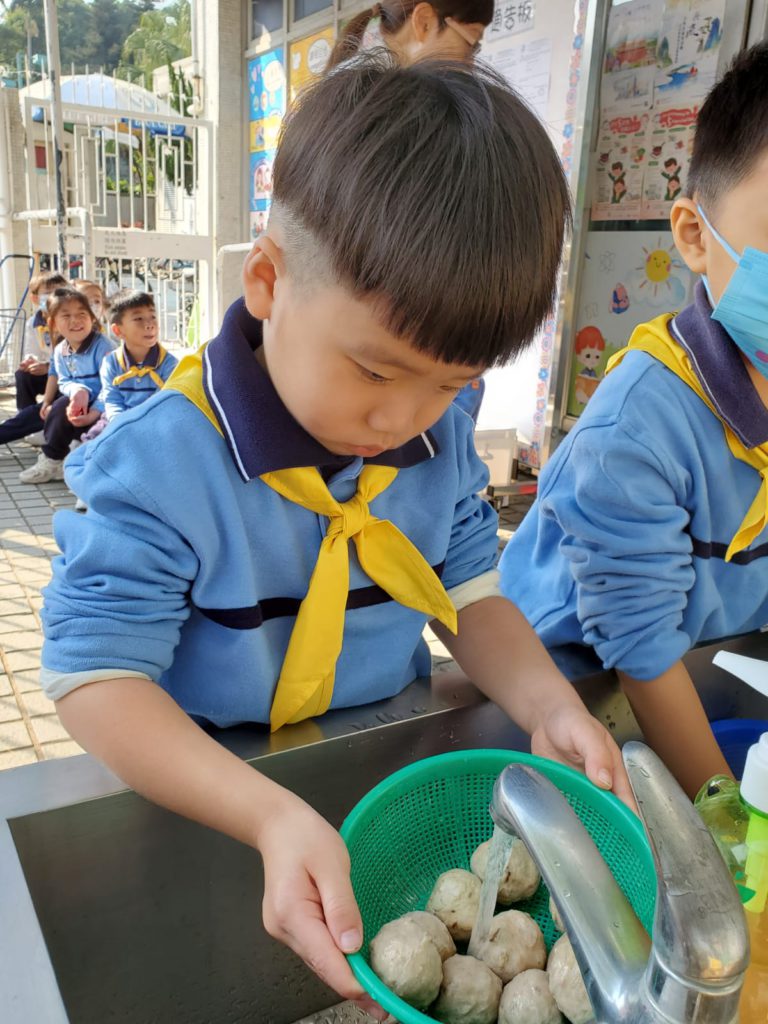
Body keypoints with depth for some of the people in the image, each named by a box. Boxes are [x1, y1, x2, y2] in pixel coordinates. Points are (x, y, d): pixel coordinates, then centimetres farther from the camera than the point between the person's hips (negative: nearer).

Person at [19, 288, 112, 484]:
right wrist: (78, 390, -25)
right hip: (78, 404, 7)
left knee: (62, 407, -23)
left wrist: (94, 413, -32)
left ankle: (52, 460, -8)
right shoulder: (60, 351, 3)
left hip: (100, 406, -7)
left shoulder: (101, 345, -18)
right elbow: (64, 383, 1)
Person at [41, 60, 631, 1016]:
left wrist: (547, 704, -18)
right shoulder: (160, 463, -25)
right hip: (207, 809, -2)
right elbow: (95, 673, -24)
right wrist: (271, 817, -36)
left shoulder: (442, 441, -8)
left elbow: (471, 596, 1)